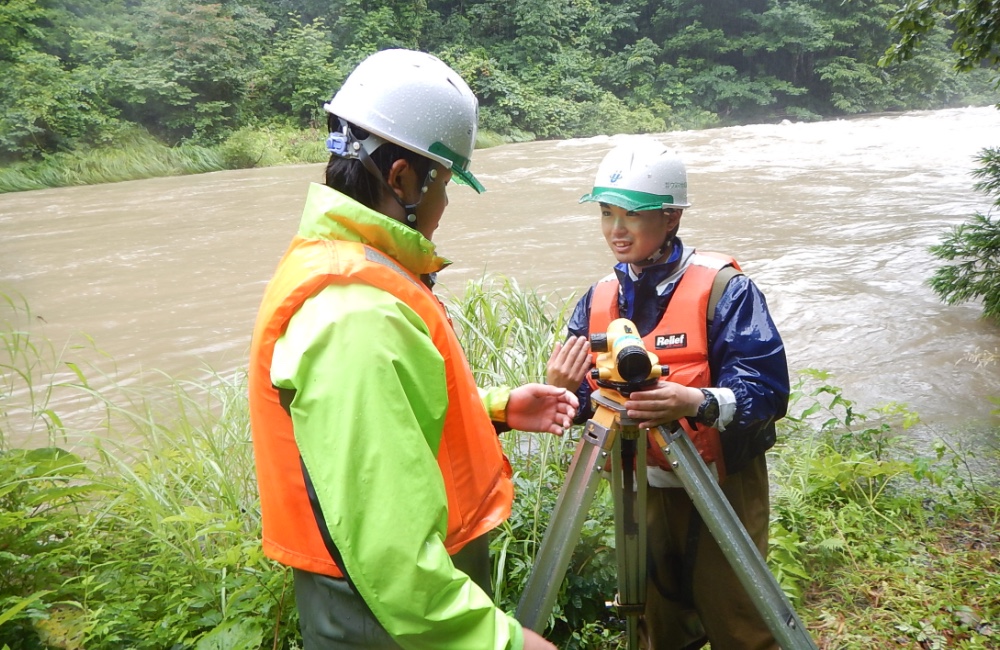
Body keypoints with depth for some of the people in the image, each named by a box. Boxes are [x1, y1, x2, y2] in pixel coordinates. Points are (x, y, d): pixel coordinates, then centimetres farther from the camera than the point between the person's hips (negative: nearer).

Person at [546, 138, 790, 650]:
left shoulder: (721, 287, -15)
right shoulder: (599, 299, 1)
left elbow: (767, 390, -21)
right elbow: (586, 400, 2)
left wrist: (698, 403, -39)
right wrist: (561, 390, -20)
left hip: (722, 486, -4)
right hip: (645, 488, 5)